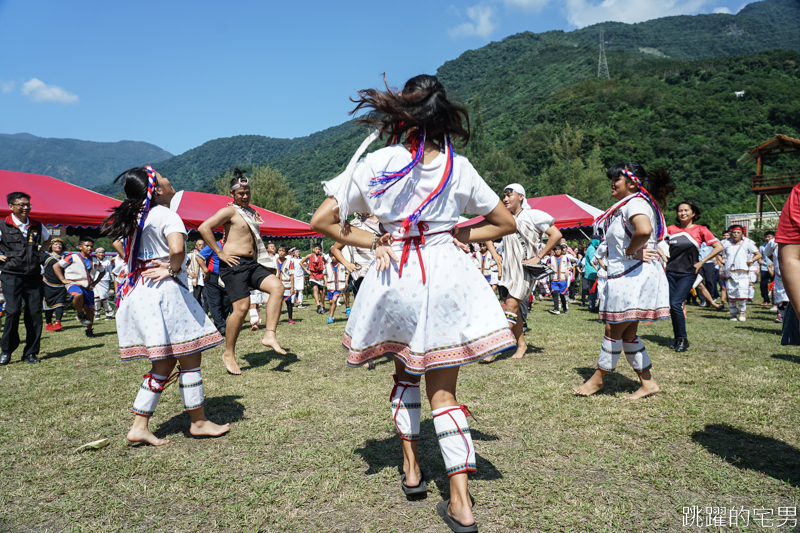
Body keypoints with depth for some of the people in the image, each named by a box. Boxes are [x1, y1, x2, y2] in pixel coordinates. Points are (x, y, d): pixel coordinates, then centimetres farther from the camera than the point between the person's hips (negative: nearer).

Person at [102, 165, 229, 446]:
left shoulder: (135, 217, 13)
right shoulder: (166, 215, -12)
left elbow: (117, 240, 30)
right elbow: (177, 248, -30)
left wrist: (137, 265, 18)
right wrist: (173, 268, -11)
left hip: (138, 291, 9)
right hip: (165, 292, -9)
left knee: (164, 363, 15)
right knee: (190, 357, 3)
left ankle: (140, 426, 16)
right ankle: (199, 422, 14)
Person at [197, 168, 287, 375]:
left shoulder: (252, 212, 19)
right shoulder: (230, 211, -5)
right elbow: (204, 228, -17)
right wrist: (220, 253, -15)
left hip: (252, 264, 8)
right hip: (234, 264, -7)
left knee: (277, 286, -14)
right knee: (242, 307, -12)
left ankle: (270, 335, -15)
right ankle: (229, 354, 4)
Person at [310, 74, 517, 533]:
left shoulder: (377, 163, -3)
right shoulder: (459, 168, 1)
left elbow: (322, 221, -3)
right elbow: (506, 223, 10)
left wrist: (374, 242, 0)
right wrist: (458, 234, 8)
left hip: (396, 279, 0)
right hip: (447, 275, 1)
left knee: (405, 372, 24)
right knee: (444, 389, 6)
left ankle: (411, 466, 29)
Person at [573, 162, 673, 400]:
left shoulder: (635, 204, -13)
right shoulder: (627, 206, 19)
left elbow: (644, 230, -35)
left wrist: (630, 251, -19)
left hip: (633, 276, -11)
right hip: (624, 277, 11)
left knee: (614, 330, 1)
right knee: (627, 333, 13)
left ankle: (598, 378, 13)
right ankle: (647, 383, 19)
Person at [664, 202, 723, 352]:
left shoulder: (700, 230, -1)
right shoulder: (671, 229, 5)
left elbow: (718, 247, -2)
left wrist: (701, 262, -6)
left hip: (688, 273, -3)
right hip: (671, 272, 3)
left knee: (676, 304, -16)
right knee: (672, 306, 5)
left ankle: (683, 339, -3)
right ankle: (677, 338, 18)